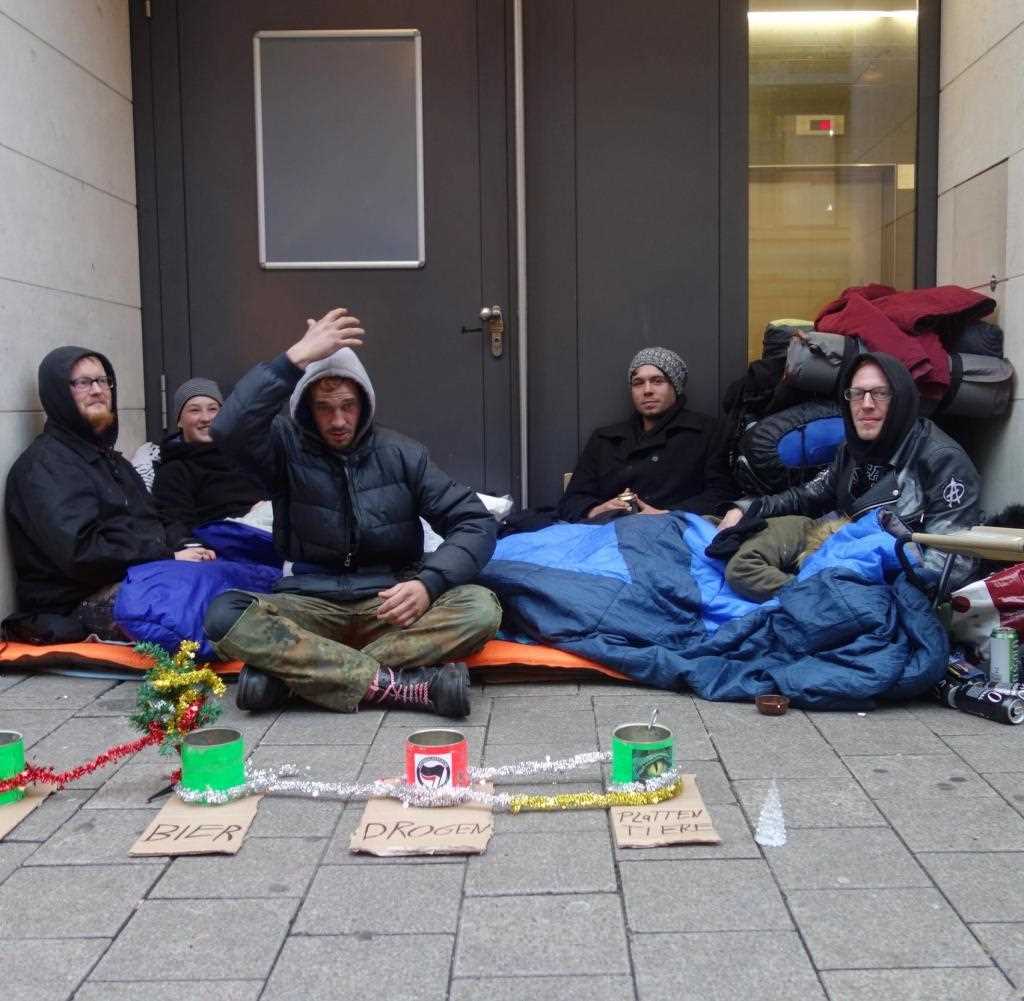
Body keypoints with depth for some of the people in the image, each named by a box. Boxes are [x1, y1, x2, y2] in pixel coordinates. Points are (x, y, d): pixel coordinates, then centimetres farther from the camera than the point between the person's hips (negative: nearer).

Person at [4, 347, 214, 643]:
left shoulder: (110, 459, 26)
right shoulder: (43, 465, -6)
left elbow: (149, 527, 22)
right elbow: (80, 552, -19)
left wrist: (183, 550, -1)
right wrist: (169, 559, -15)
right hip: (85, 604, -9)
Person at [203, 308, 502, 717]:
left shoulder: (400, 453, 4)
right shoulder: (286, 447, 1)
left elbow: (475, 522, -1)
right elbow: (229, 430, -22)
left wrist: (429, 582, -19)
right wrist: (296, 358, -25)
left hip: (389, 603, 1)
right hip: (312, 604, -1)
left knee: (480, 607, -28)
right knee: (225, 614, -30)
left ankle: (288, 670, -28)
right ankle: (397, 684, -35)